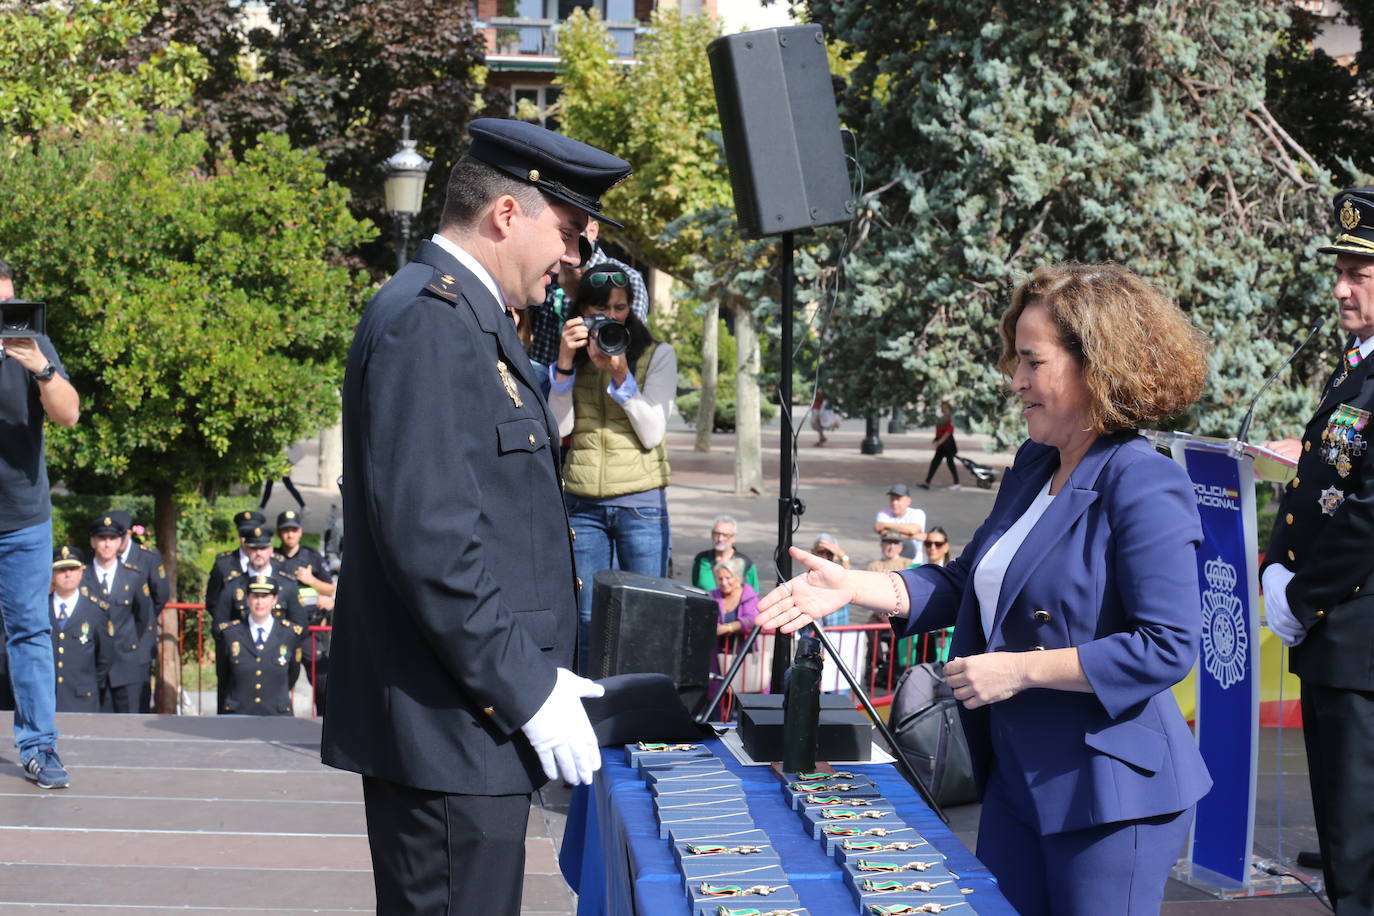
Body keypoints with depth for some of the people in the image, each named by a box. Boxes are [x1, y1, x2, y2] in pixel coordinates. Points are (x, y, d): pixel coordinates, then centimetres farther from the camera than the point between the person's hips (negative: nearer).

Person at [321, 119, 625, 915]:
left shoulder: (466, 317, 16)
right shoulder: (429, 323, -16)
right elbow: (428, 537, -23)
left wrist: (537, 671, 16)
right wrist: (527, 691, -19)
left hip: (474, 710, 10)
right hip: (453, 723, -10)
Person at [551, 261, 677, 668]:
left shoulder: (658, 355, 3)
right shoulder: (574, 357, 10)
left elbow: (652, 433, -7)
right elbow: (558, 428, -1)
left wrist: (621, 375, -16)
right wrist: (565, 364, -10)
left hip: (640, 505, -2)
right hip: (584, 505, 2)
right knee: (587, 622, 4)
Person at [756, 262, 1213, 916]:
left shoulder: (1145, 487, -18)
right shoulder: (1033, 468, 10)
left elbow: (1167, 646, -23)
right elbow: (966, 584, 16)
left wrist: (1020, 669, -21)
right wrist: (852, 587, 4)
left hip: (1109, 793, -9)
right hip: (1016, 778, 9)